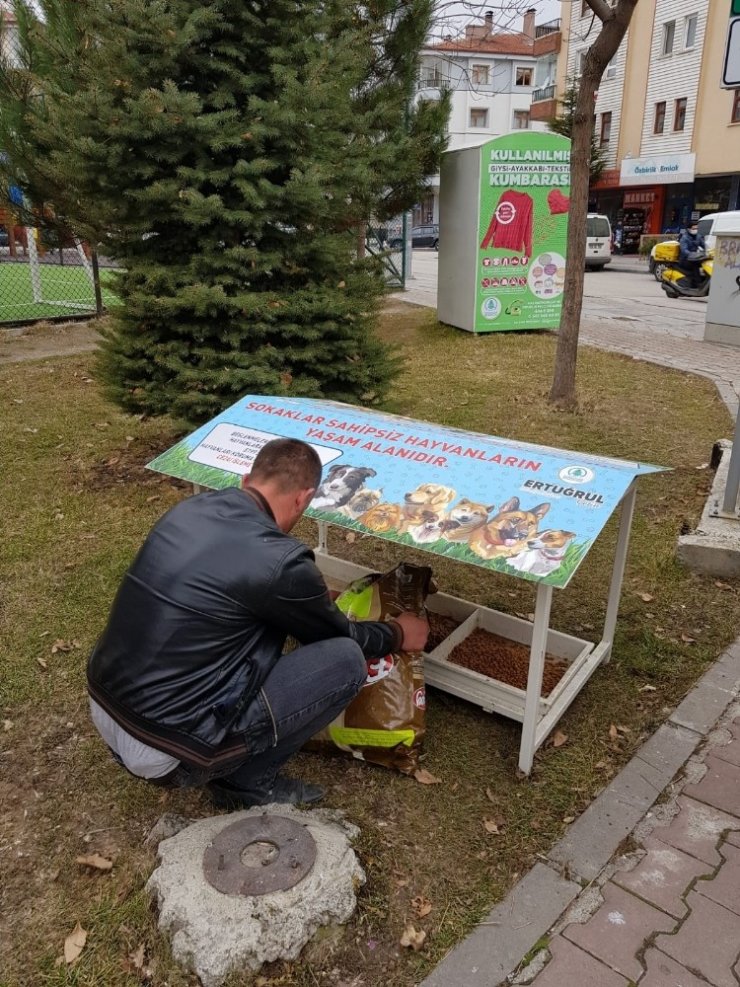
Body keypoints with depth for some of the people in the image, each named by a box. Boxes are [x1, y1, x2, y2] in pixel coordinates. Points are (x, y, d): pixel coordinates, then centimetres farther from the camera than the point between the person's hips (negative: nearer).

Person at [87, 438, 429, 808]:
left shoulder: (189, 508, 3)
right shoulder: (278, 561, -19)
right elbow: (338, 635, 3)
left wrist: (311, 596, 38)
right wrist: (398, 634, 23)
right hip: (162, 752, -8)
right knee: (347, 660, -6)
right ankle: (246, 781, 10)